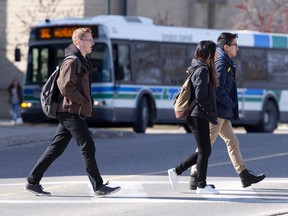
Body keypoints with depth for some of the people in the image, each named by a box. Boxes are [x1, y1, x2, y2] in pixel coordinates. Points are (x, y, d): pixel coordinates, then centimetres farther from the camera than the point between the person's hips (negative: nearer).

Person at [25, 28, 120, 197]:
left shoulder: (83, 61, 17)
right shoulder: (72, 62, -14)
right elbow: (65, 87, -21)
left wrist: (88, 103, 12)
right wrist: (84, 102, -15)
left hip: (68, 113, 10)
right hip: (72, 112, -10)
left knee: (56, 148, 11)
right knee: (88, 147, -7)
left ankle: (33, 181, 14)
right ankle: (99, 187, -5)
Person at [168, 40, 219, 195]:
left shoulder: (199, 69, 15)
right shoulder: (202, 71, -15)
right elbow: (201, 97, -21)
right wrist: (212, 116, -13)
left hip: (196, 116, 10)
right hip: (199, 116, -10)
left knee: (204, 150, 13)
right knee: (204, 150, -1)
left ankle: (176, 171, 16)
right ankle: (201, 185, 6)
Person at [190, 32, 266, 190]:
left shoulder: (225, 62, 17)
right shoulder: (221, 63, -14)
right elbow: (218, 90, -22)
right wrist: (231, 105, -11)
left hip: (222, 112, 11)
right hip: (217, 111, -11)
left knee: (232, 141, 11)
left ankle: (244, 174, 13)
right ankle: (195, 177, -3)